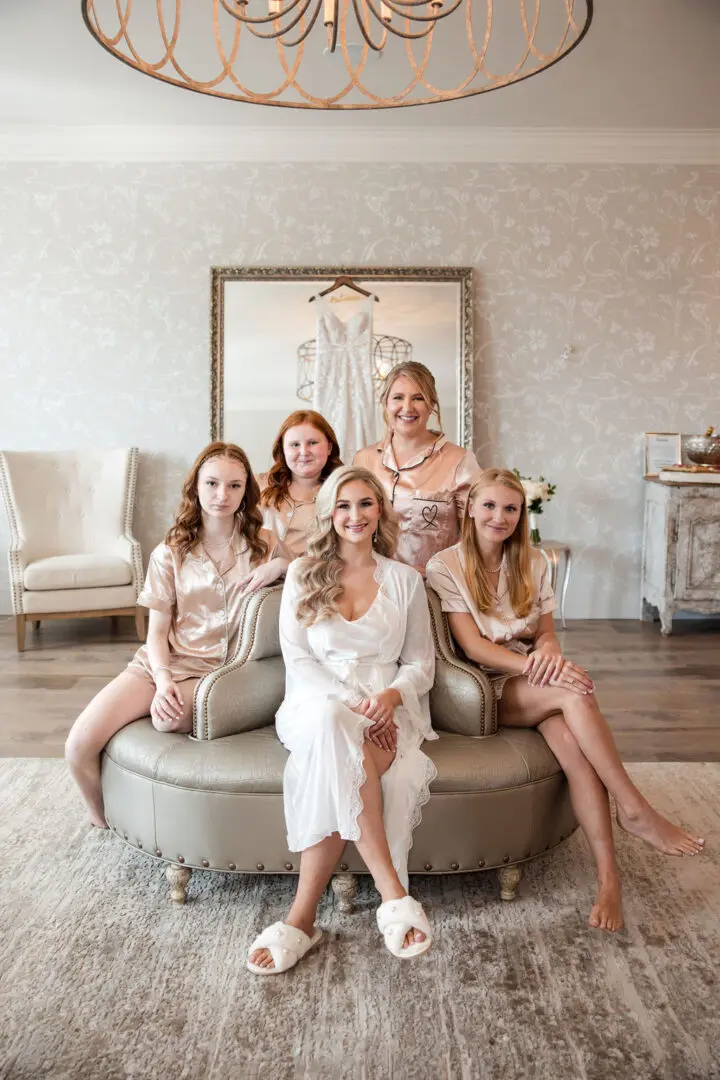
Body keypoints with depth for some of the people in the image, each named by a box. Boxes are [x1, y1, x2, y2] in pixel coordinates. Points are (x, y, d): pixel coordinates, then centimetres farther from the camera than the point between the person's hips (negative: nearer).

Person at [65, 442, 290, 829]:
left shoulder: (263, 544, 6)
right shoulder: (170, 554, 7)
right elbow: (157, 630, 4)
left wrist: (280, 566, -10)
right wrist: (163, 681, -15)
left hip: (214, 669, -2)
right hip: (160, 662, 2)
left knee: (167, 719, -37)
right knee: (79, 744, -18)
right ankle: (106, 827, 13)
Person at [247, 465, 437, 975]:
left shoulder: (405, 579, 14)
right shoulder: (303, 574, 12)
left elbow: (421, 664, 12)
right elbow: (297, 658, 2)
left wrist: (390, 697, -11)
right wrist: (351, 703, -14)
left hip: (387, 708, 1)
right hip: (317, 701, -1)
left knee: (336, 775, -34)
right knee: (332, 724, -39)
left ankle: (303, 916, -24)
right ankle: (391, 889, -37)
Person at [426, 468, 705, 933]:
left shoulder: (532, 563, 12)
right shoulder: (445, 566, -4)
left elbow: (546, 633, 10)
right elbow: (472, 645, -12)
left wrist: (549, 652, -16)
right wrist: (532, 664, -27)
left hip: (536, 684, 4)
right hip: (486, 690, -4)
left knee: (571, 740, -30)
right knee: (575, 694, -32)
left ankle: (608, 873, -27)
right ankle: (635, 809, -23)